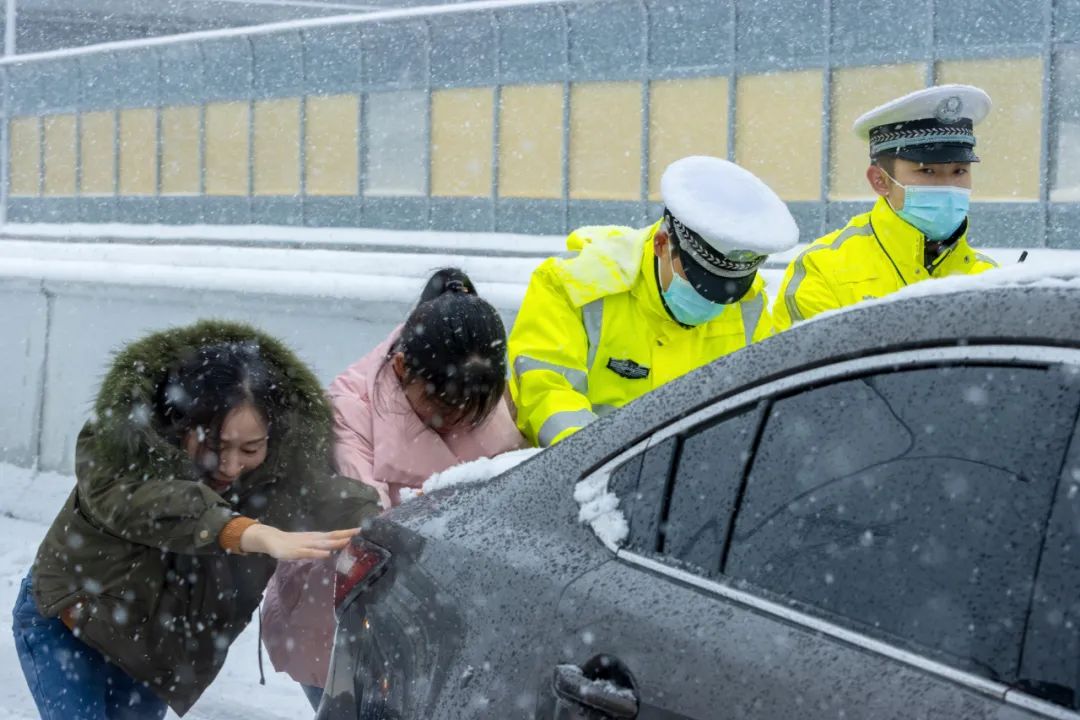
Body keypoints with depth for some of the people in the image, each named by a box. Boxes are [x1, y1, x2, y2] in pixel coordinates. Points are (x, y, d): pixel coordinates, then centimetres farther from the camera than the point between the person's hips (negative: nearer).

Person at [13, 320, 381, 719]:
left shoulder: (283, 460, -21)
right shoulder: (118, 438, -32)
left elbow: (332, 497, -36)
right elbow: (149, 504, -50)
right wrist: (261, 536, -65)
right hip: (66, 623, -3)